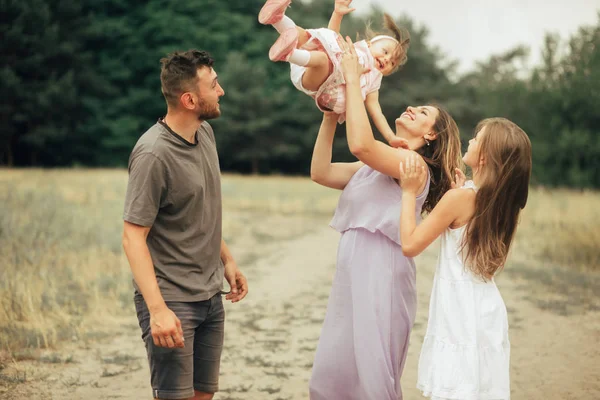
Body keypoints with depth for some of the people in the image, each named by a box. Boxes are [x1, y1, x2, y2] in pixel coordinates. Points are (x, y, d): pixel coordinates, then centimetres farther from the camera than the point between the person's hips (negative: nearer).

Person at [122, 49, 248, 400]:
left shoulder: (205, 132, 6)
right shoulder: (154, 154, -19)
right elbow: (133, 237, -19)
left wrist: (228, 261, 19)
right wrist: (157, 309, -25)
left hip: (211, 296, 8)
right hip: (173, 300, -7)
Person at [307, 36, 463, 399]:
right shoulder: (373, 166, 18)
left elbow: (361, 144, -24)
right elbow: (321, 172, 12)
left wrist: (353, 79, -16)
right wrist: (330, 115, 8)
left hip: (381, 284, -8)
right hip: (353, 282, 8)